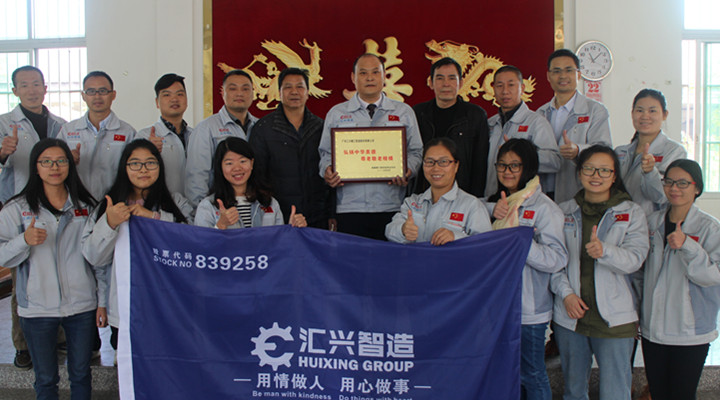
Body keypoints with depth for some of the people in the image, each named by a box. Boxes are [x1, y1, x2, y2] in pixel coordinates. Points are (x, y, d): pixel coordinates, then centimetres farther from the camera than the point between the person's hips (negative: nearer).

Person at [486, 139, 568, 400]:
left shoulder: (544, 208, -10)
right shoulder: (492, 203, 10)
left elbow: (557, 259, -19)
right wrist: (492, 216, -7)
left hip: (529, 309, -6)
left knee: (531, 374, 6)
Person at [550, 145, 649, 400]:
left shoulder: (631, 213, 3)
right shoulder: (564, 212, 8)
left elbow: (635, 259, -10)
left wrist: (604, 251, -30)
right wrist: (566, 293, -11)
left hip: (615, 318, -2)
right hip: (570, 314, 2)